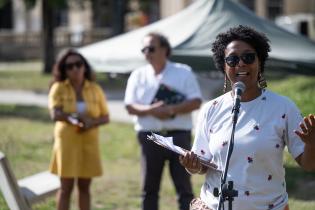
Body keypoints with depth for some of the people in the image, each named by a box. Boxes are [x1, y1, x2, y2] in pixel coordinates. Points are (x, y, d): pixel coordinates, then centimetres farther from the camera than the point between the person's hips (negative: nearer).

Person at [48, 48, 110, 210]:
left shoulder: (95, 89, 5)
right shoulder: (58, 88, -2)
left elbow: (106, 117, 5)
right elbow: (55, 114, -14)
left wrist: (92, 122, -16)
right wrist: (78, 116, -25)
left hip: (89, 142, 2)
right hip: (67, 141, -2)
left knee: (84, 186, 8)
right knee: (66, 187, -3)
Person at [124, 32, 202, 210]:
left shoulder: (184, 72, 3)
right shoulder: (138, 75, 9)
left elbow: (196, 102, -4)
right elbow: (130, 106, 2)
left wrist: (171, 110, -17)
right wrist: (151, 110, -17)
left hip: (179, 135, -2)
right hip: (150, 137, 2)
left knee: (184, 187, 0)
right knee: (150, 188, 8)